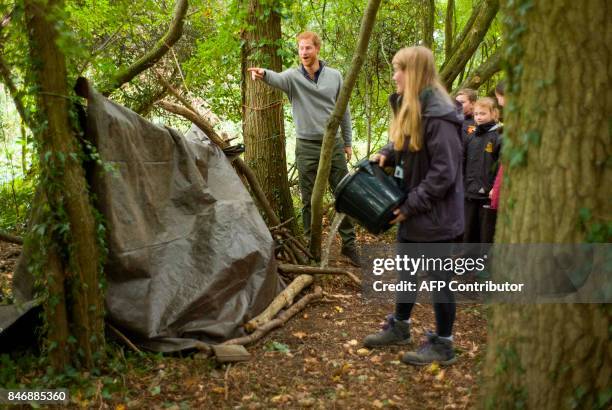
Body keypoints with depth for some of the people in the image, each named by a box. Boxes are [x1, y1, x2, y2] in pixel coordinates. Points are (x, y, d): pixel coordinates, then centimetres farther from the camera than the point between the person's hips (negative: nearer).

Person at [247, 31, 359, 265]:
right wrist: (263, 74, -52)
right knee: (309, 200, 6)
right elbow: (277, 78, -28)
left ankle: (349, 243, 20)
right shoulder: (293, 76, -4)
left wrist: (348, 142, 9)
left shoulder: (334, 76, 3)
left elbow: (343, 111, 9)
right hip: (307, 147, -1)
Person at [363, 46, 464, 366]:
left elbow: (444, 172, -24)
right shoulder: (410, 108, 7)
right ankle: (399, 327, 38)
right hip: (412, 210, 9)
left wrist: (412, 204, -19)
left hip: (436, 215, -9)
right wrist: (387, 154, 0)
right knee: (406, 270, 21)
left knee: (438, 277, 4)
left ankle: (443, 345, 18)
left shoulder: (439, 115, -23)